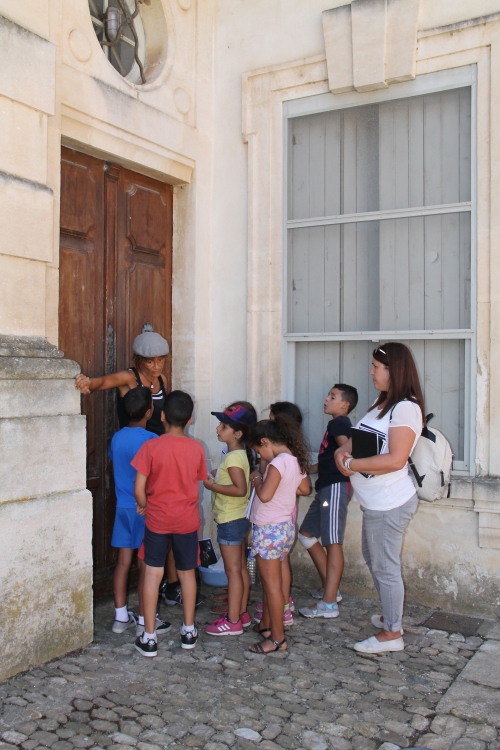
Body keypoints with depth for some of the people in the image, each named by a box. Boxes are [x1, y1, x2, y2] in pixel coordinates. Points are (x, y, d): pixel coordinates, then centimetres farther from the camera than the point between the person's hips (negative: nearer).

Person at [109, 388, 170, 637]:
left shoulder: (117, 437, 3)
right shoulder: (150, 440, -16)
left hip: (123, 507, 6)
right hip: (145, 509, -6)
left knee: (123, 562, 11)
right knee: (146, 566, 3)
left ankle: (121, 617, 20)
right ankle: (144, 621, 10)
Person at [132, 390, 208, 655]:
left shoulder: (151, 447, -13)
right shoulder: (196, 448, -6)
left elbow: (139, 490, -12)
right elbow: (198, 484, 4)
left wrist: (147, 507, 7)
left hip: (157, 520, -2)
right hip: (187, 520, 2)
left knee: (152, 575, 7)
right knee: (187, 573, 16)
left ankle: (149, 638, 11)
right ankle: (188, 631, 27)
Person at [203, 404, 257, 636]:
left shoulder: (233, 457, -20)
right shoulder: (241, 454, 9)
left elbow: (240, 489, -29)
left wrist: (213, 486, -22)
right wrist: (219, 478, 11)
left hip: (230, 521, -10)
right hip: (240, 518, 10)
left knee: (233, 570, -3)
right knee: (241, 568, 15)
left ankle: (232, 621, 5)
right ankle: (241, 613, 25)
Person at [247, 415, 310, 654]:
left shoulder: (278, 462, -22)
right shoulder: (296, 460, 4)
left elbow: (264, 495, -28)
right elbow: (304, 489, 18)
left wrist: (257, 479, -10)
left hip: (269, 530, -9)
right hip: (285, 527, 9)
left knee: (272, 585, 1)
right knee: (268, 580, 21)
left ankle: (278, 639, 9)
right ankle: (266, 624, 35)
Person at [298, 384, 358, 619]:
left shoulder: (339, 423, -8)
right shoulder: (336, 424, 20)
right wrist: (304, 470, 29)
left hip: (335, 486, -10)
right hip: (325, 487, 10)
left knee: (332, 542, -9)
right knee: (306, 534, 15)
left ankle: (329, 604, -7)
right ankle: (331, 588, 21)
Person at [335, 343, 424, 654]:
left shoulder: (406, 408, -19)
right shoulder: (382, 403, 12)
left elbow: (395, 459, -26)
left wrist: (353, 465, -20)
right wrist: (343, 450, -7)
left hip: (389, 503, -10)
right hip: (376, 501, 10)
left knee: (385, 567, 2)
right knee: (373, 559, 23)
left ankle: (392, 633, 18)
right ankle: (391, 615, 41)